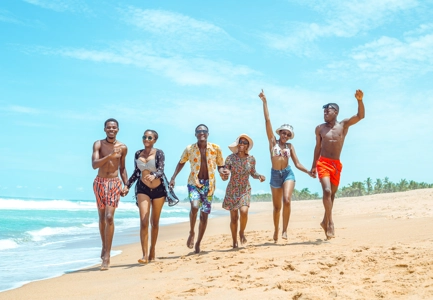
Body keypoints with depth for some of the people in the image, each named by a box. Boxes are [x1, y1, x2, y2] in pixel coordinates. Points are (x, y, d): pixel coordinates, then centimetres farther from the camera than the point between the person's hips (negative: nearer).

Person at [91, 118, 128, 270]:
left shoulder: (122, 148, 2)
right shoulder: (98, 144, -3)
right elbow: (94, 165, -15)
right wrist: (109, 155, -28)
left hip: (114, 183, -1)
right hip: (99, 182, 1)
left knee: (109, 217, -13)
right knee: (102, 217, 12)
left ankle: (106, 255, -12)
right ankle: (104, 246, 33)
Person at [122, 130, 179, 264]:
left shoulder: (159, 153, -8)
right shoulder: (138, 154, 3)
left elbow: (161, 170, -20)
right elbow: (136, 172, 12)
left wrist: (154, 176, -41)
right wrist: (127, 185, 4)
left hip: (158, 189, -1)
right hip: (143, 189, 1)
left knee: (155, 222, 10)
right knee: (144, 221, -12)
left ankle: (152, 251, 26)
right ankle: (145, 255, -13)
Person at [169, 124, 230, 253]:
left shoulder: (216, 148, -3)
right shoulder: (189, 149, -2)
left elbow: (220, 165, 7)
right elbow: (181, 162, 13)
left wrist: (222, 171, -16)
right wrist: (173, 177, 5)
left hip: (209, 184, 1)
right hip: (194, 183, -1)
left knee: (204, 215, 6)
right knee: (194, 206, -27)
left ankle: (198, 243, 22)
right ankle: (191, 233, -2)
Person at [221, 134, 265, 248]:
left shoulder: (251, 159, -3)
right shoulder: (230, 158, -8)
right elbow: (225, 177, -8)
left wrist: (259, 176, -8)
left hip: (245, 190, 1)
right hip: (232, 190, 0)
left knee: (244, 211, -23)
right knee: (234, 218, 2)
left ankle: (242, 232, 5)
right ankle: (235, 242, 20)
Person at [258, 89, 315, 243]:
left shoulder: (290, 146, 5)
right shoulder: (273, 141, 1)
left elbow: (297, 163, 6)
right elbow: (267, 121, -4)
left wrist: (308, 171, -11)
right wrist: (264, 102, -8)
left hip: (288, 173, 0)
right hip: (275, 174, 0)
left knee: (287, 200, -22)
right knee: (277, 206, 8)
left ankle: (285, 230, -11)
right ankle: (276, 230, 29)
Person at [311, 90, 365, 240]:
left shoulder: (344, 124, 3)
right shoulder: (320, 128, 4)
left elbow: (361, 116, -10)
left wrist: (360, 100, -28)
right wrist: (313, 166, 11)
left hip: (337, 164, 2)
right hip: (323, 163, -2)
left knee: (332, 194, 12)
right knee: (327, 191, -21)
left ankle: (325, 221, 28)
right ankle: (330, 223, -17)